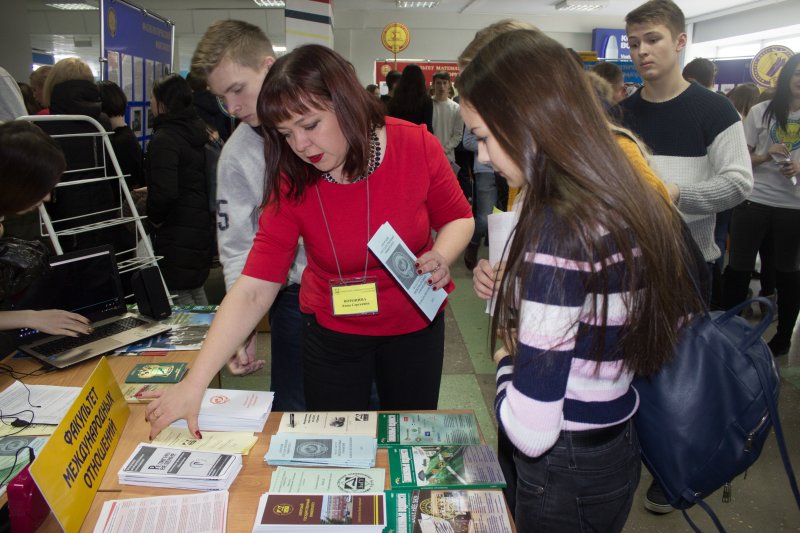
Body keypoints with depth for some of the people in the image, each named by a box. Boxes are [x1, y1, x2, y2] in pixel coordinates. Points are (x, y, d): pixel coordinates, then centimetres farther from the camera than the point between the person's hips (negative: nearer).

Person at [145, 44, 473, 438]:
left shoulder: (416, 146, -20)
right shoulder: (292, 186, -19)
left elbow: (457, 217, -3)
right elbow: (252, 291, -22)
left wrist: (440, 257, -25)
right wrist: (195, 383, -28)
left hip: (415, 325, 1)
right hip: (332, 331, 0)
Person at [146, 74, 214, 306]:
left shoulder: (164, 138, -17)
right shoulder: (196, 131, 11)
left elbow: (165, 192, -28)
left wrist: (155, 218, -10)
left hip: (177, 234, -9)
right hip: (202, 226, 9)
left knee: (179, 295, 0)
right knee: (195, 288, 22)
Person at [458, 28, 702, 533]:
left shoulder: (557, 233, -30)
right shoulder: (639, 203, -3)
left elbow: (531, 432, -31)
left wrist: (507, 359, -9)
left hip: (564, 473, -8)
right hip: (623, 447, 8)